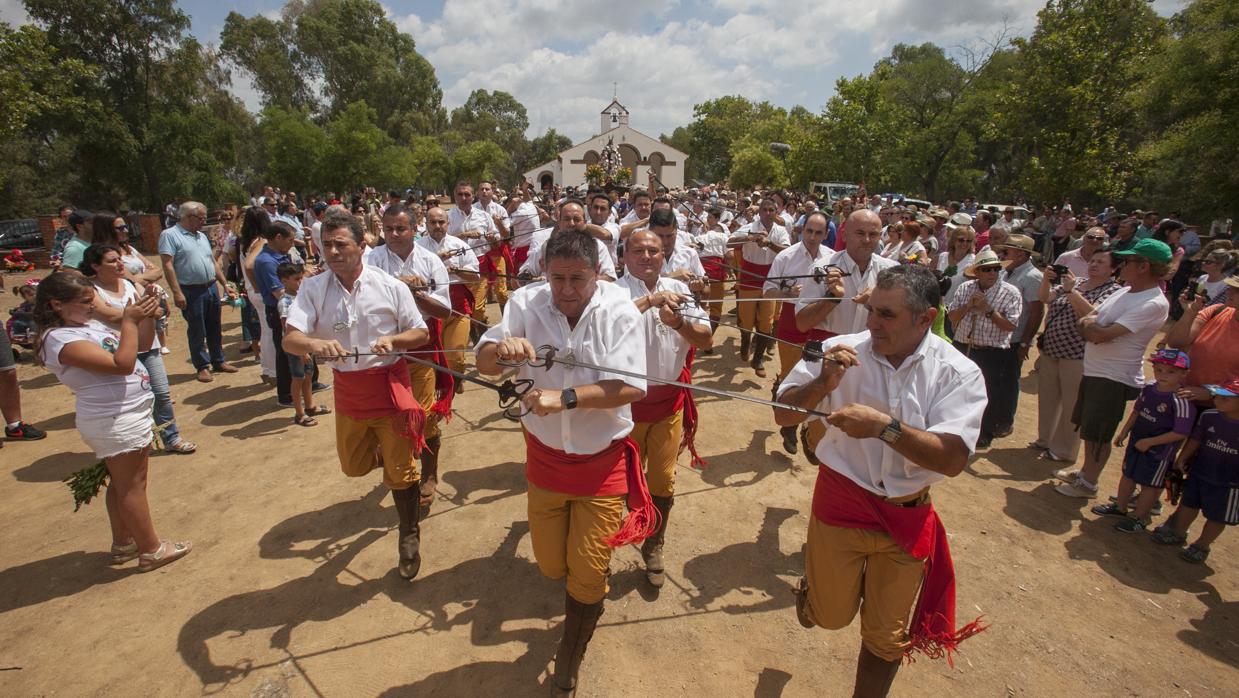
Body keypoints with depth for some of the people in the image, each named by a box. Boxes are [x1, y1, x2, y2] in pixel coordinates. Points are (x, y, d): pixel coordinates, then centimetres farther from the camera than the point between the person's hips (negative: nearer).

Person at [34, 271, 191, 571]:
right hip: (117, 422, -10)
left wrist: (146, 316, -5)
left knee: (121, 484, 20)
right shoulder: (61, 339, -20)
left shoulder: (90, 324, 7)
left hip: (125, 415, 10)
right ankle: (151, 550, 14)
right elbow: (122, 364, -30)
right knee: (132, 486, 2)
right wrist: (129, 321, -22)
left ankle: (123, 543, 35)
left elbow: (142, 345, 12)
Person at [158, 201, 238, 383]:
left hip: (212, 288, 7)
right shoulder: (170, 235, -8)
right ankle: (202, 366, 15)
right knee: (197, 332, 4)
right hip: (192, 292, -7)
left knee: (214, 329, 14)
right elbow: (168, 265, -15)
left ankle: (218, 361, 26)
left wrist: (225, 285, 15)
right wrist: (177, 293, -21)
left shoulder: (202, 236, 15)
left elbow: (213, 261, 19)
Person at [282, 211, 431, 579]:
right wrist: (314, 344, -38)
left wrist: (392, 340, -22)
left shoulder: (391, 287, -8)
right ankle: (385, 451, 55)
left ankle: (409, 536, 27)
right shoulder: (313, 289, -5)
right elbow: (289, 339, -15)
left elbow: (422, 333, -2)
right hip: (347, 390, 3)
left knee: (399, 468, 3)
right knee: (354, 466, 19)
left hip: (390, 385, -3)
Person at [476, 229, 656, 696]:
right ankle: (591, 589, 58)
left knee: (587, 576, 8)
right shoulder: (526, 303, -11)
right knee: (551, 565, 19)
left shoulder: (620, 310, -18)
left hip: (603, 460, -2)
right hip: (546, 456, 3)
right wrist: (501, 348, -35)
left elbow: (630, 387, -25)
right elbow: (483, 363, -11)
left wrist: (565, 398, -37)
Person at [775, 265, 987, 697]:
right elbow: (783, 415, -9)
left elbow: (953, 459, -21)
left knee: (887, 636, 15)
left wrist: (885, 427, -35)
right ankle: (814, 582, 49)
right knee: (831, 616, 16)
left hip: (907, 516, 1)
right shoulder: (842, 352, -13)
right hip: (840, 503, 0)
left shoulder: (958, 373, -12)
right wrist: (823, 383, -27)